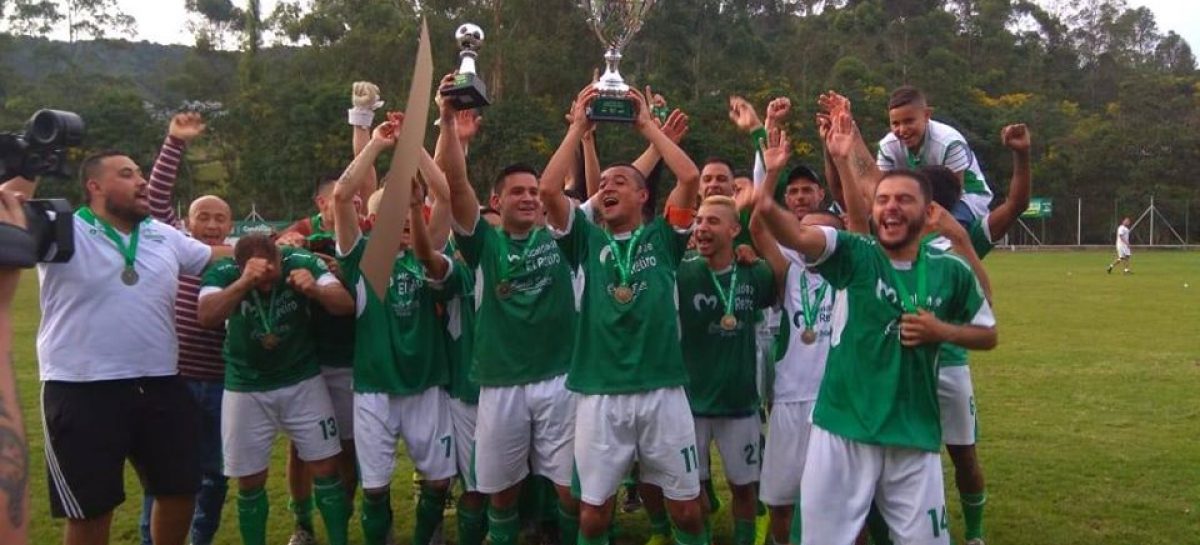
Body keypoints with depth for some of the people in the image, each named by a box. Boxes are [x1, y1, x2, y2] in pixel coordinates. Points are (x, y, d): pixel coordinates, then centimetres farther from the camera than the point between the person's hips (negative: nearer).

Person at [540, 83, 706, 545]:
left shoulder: (662, 238, 8)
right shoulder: (587, 241, 9)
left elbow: (690, 177, -5)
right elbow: (548, 189, -4)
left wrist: (647, 125, 3)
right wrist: (578, 128, 2)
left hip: (662, 391, 0)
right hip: (600, 395, 1)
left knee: (687, 507, 9)